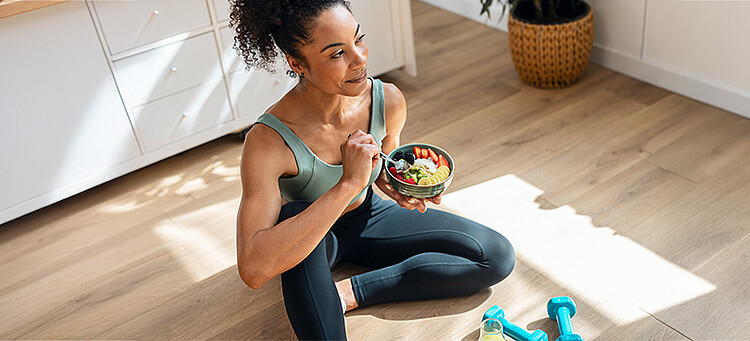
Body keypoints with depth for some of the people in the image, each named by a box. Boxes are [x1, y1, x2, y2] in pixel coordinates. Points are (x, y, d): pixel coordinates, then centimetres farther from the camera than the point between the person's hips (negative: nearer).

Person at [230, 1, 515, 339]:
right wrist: (348, 184, -47)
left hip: (368, 217, 5)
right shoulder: (269, 140, -34)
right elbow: (252, 269, -45)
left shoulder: (389, 101, -19)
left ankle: (350, 291, -10)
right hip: (311, 239, -4)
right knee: (295, 213, -41)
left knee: (498, 256, -6)